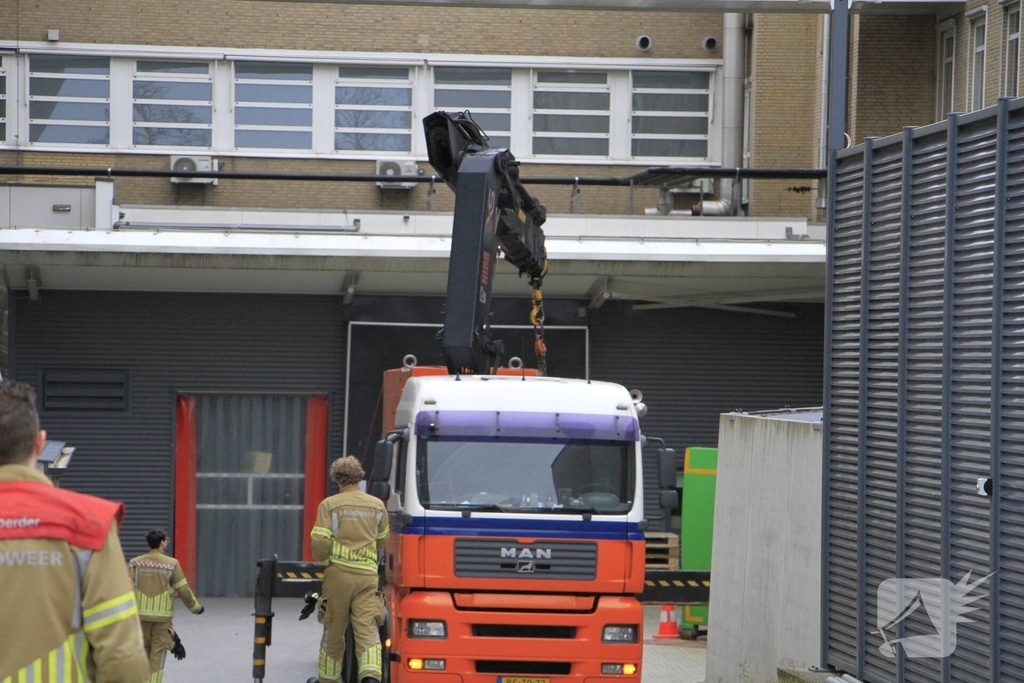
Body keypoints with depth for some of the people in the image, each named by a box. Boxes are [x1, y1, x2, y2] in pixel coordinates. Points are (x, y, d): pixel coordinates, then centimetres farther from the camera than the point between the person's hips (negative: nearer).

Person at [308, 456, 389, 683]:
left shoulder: (329, 505, -2)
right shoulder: (377, 506, 9)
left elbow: (320, 544, -9)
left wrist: (323, 558, 13)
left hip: (338, 572, -1)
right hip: (368, 574, 1)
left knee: (334, 630, 11)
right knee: (367, 628, -6)